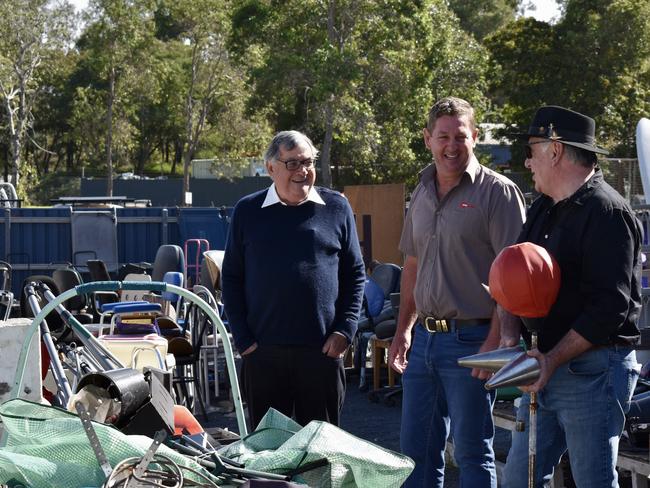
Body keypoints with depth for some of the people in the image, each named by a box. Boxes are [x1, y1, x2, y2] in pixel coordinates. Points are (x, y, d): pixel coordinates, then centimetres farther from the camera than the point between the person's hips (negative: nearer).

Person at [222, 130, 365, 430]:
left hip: (323, 349, 0)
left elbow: (355, 274, 8)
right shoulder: (248, 211, 5)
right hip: (262, 352, 0)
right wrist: (243, 339, -1)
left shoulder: (336, 208, 5)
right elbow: (232, 278, 7)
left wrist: (345, 331, -3)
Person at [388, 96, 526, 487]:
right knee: (415, 448, 12)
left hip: (471, 339, -7)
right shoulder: (423, 192, 13)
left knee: (472, 453, 0)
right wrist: (403, 331, 17)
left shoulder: (497, 191, -9)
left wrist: (495, 341, -19)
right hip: (425, 337, 7)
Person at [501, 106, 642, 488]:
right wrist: (511, 334, 0)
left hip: (591, 369, -9)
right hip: (545, 369, 9)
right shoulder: (544, 210, 16)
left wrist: (554, 359, -24)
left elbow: (609, 307, -20)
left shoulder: (606, 212, -13)